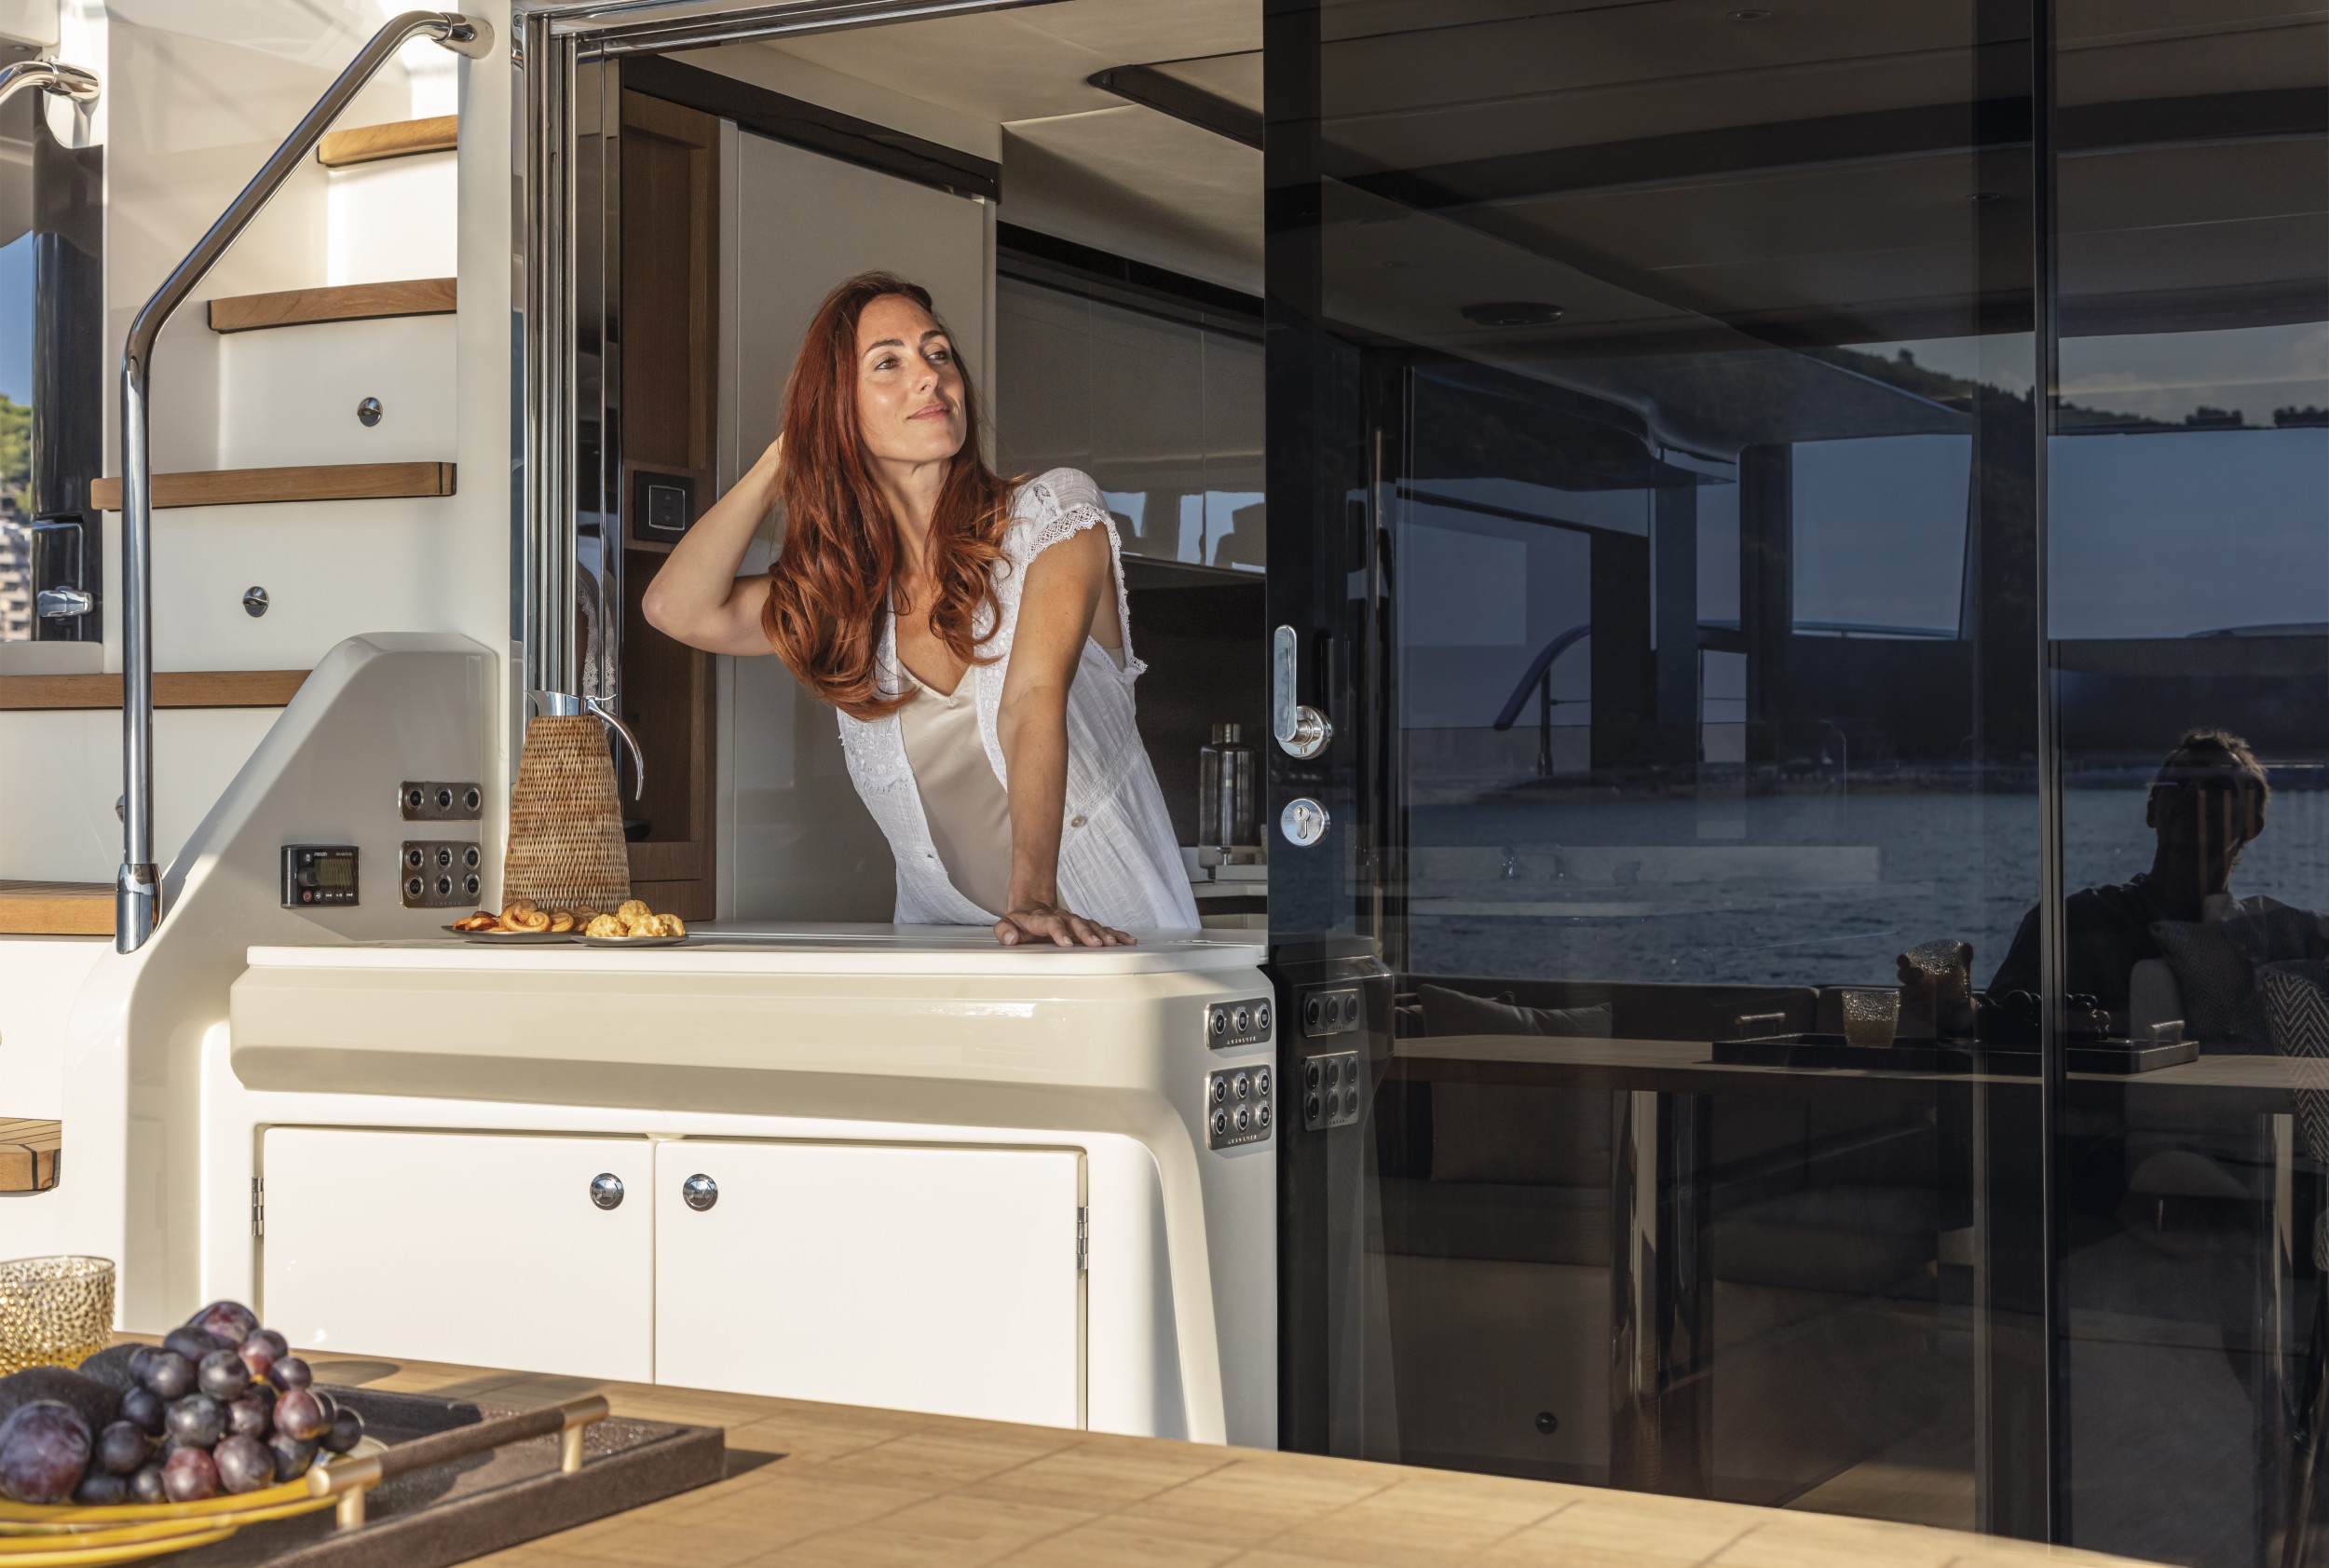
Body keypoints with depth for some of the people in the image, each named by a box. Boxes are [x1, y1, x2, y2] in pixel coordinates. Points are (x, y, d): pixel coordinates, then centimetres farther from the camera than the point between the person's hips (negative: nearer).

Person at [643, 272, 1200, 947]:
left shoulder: (1054, 512, -3)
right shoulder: (843, 594, 8)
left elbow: (1033, 699, -19)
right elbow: (677, 608, -6)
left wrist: (1032, 898, -31)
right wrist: (785, 454, 2)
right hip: (941, 936, 3)